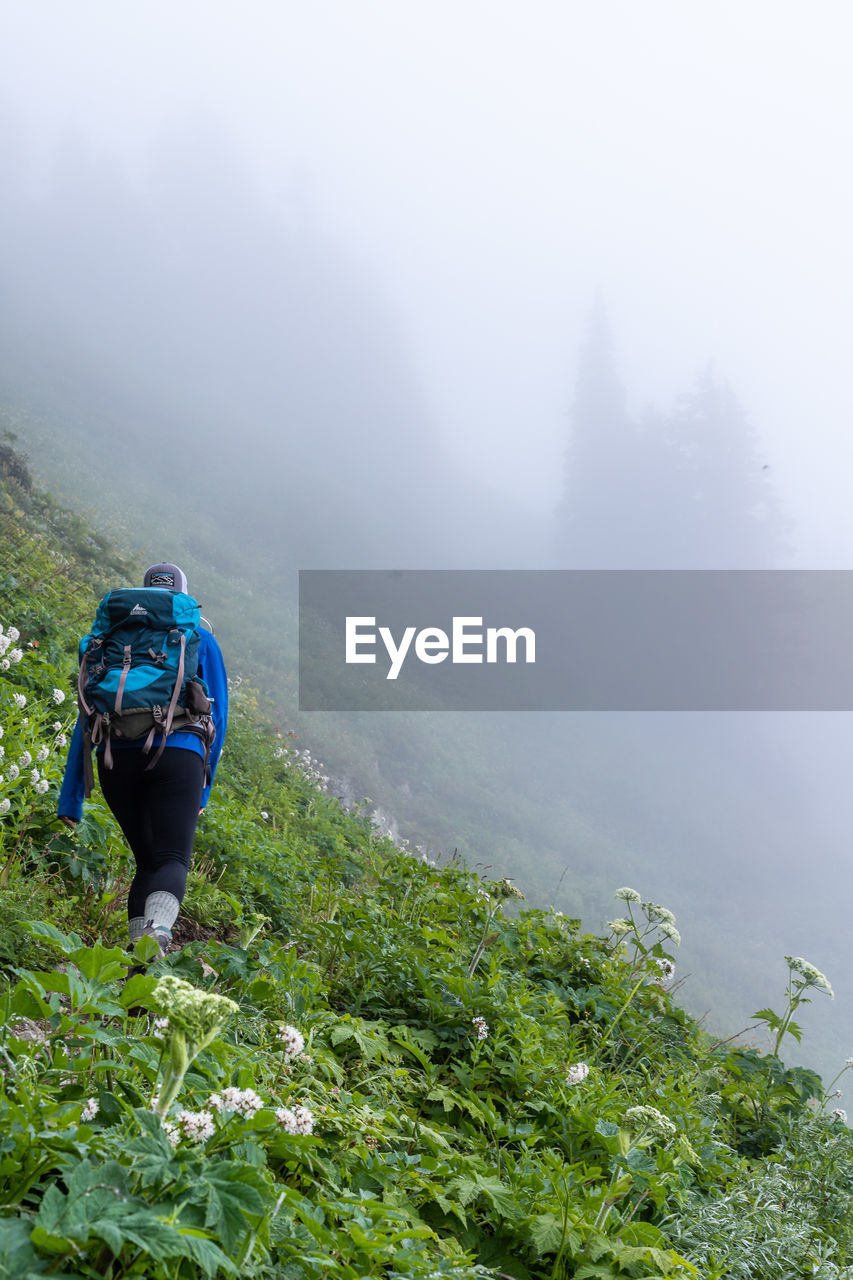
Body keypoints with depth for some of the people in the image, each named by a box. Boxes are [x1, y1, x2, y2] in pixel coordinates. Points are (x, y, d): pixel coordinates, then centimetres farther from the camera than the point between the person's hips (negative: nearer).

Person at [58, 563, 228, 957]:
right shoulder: (201, 640, 16)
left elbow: (86, 719, 14)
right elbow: (217, 715, 12)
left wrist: (71, 798, 14)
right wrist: (204, 786, 19)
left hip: (116, 759, 3)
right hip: (177, 755, -3)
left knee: (147, 862, 17)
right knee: (172, 861, -5)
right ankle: (157, 934, -36)